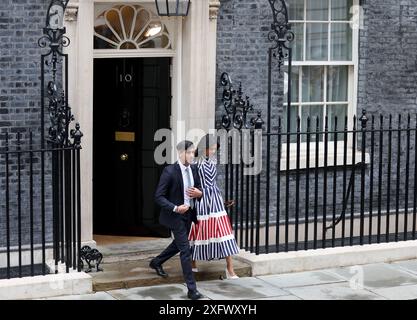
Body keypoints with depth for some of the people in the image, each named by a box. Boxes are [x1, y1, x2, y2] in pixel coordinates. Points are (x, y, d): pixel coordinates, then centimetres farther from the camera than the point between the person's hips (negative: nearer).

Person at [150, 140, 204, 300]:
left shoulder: (194, 169, 1)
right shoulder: (169, 171, -18)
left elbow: (199, 189, 13)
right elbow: (159, 197, -17)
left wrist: (199, 193, -11)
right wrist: (175, 208, -28)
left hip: (189, 214, 8)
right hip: (176, 215, -7)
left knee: (179, 243, 24)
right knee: (185, 249, -8)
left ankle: (156, 262, 49)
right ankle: (192, 289, -3)